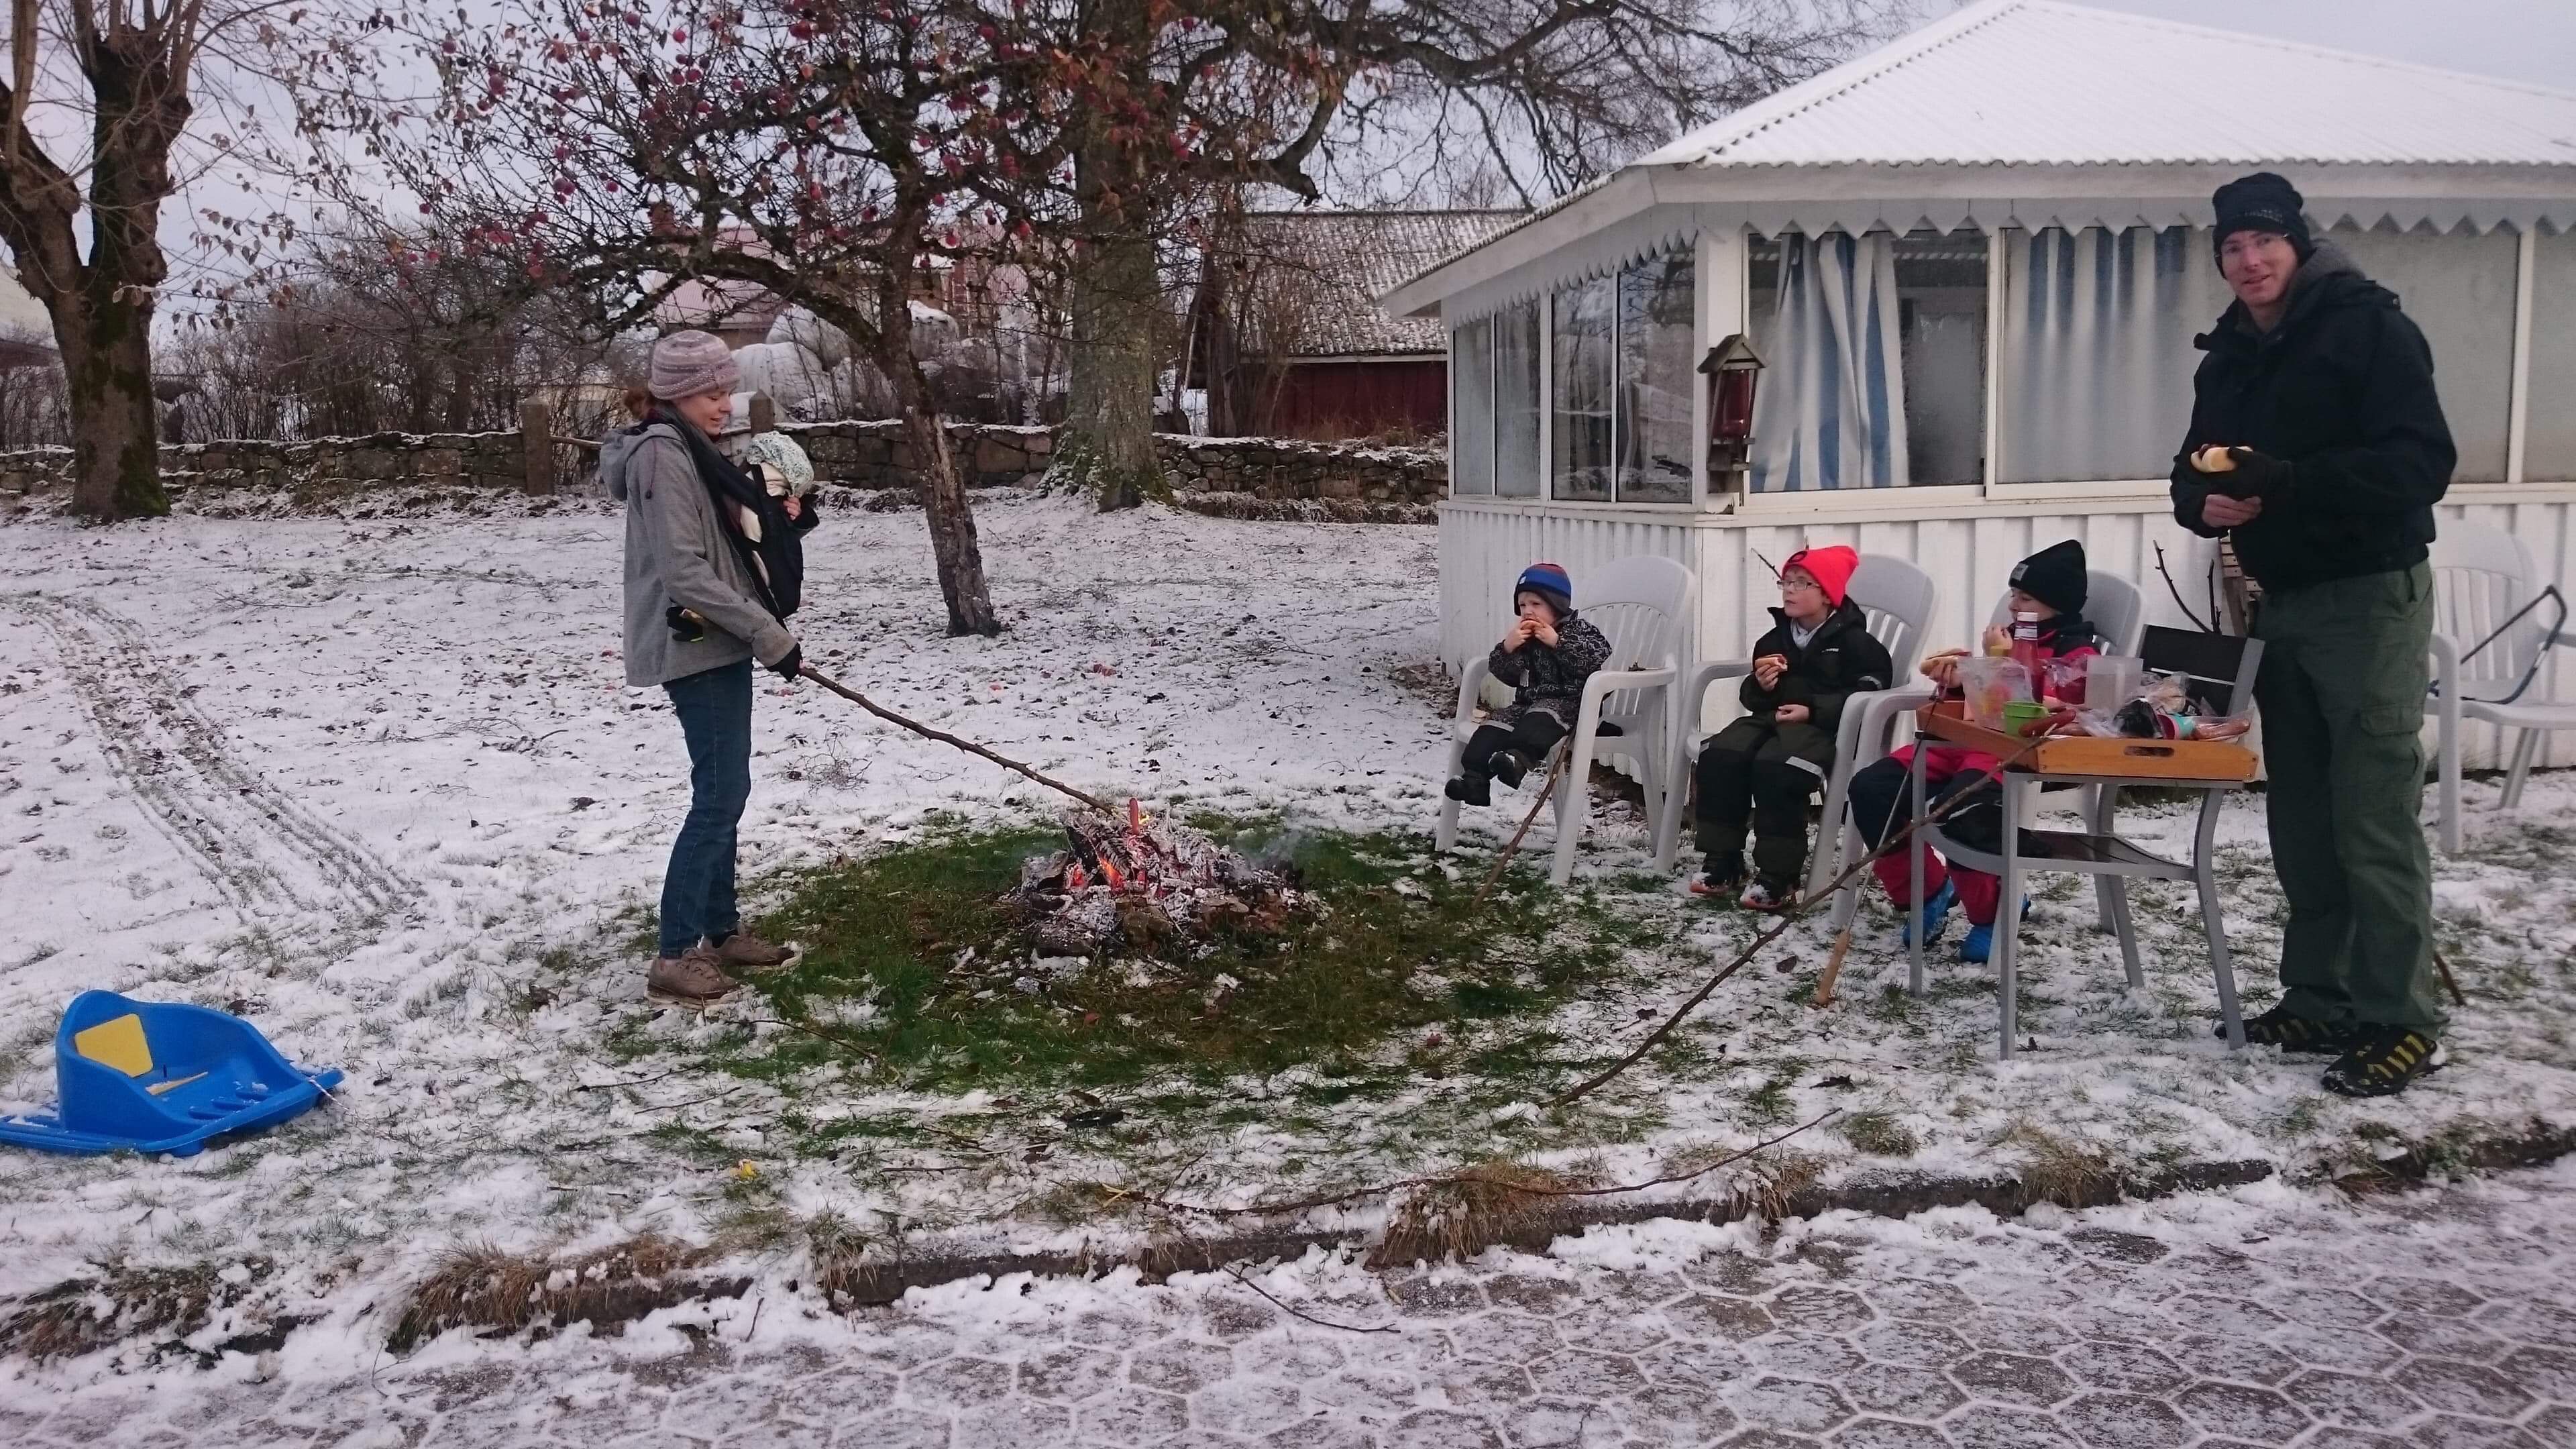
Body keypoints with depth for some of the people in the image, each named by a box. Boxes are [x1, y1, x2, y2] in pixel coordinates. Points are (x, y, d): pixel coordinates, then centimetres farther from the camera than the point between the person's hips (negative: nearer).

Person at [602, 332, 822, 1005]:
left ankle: (722, 931, 24)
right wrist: (771, 635, -20)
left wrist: (779, 519, 0)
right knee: (720, 797, -9)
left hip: (719, 643, 10)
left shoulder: (692, 451, 15)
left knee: (724, 793, 14)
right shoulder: (663, 455, -16)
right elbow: (685, 574, -22)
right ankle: (674, 957, -4)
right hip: (696, 648, -10)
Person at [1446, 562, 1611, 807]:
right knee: (1492, 728, -18)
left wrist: (1558, 643, -18)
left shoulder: (1579, 630, 2)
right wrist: (1507, 647, -10)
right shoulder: (1521, 636, 15)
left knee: (1539, 720, -38)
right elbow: (1504, 674, 10)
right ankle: (1475, 780, -29)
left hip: (1567, 702, -6)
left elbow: (1599, 656, -16)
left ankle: (1518, 759, -63)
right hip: (1527, 702, 6)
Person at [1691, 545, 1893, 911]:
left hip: (1821, 727, -6)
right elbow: (1751, 699, 24)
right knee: (1719, 756, -22)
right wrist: (1760, 685, -1)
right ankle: (1723, 861, -12)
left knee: (1775, 767, -35)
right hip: (1771, 718, 6)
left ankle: (1778, 876, -25)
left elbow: (1868, 693, -13)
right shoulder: (1774, 640, 18)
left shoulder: (1853, 642, -1)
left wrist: (1813, 710, -20)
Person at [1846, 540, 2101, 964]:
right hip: (1967, 740, 8)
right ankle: (1925, 893, 5)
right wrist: (1957, 680, 7)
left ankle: (1993, 911, -9)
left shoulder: (2078, 654, -1)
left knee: (1957, 812, -37)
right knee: (1870, 788, -11)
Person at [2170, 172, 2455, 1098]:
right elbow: (2195, 471, 15)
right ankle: (2319, 998, 20)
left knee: (2375, 820, -7)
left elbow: (2422, 462, -17)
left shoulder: (2368, 327, -9)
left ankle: (2401, 1021, 0)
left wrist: (2290, 482, -28)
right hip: (2280, 604, 7)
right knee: (2301, 819, 10)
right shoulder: (2229, 355, 12)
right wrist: (2204, 500, -9)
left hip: (2368, 599, -7)